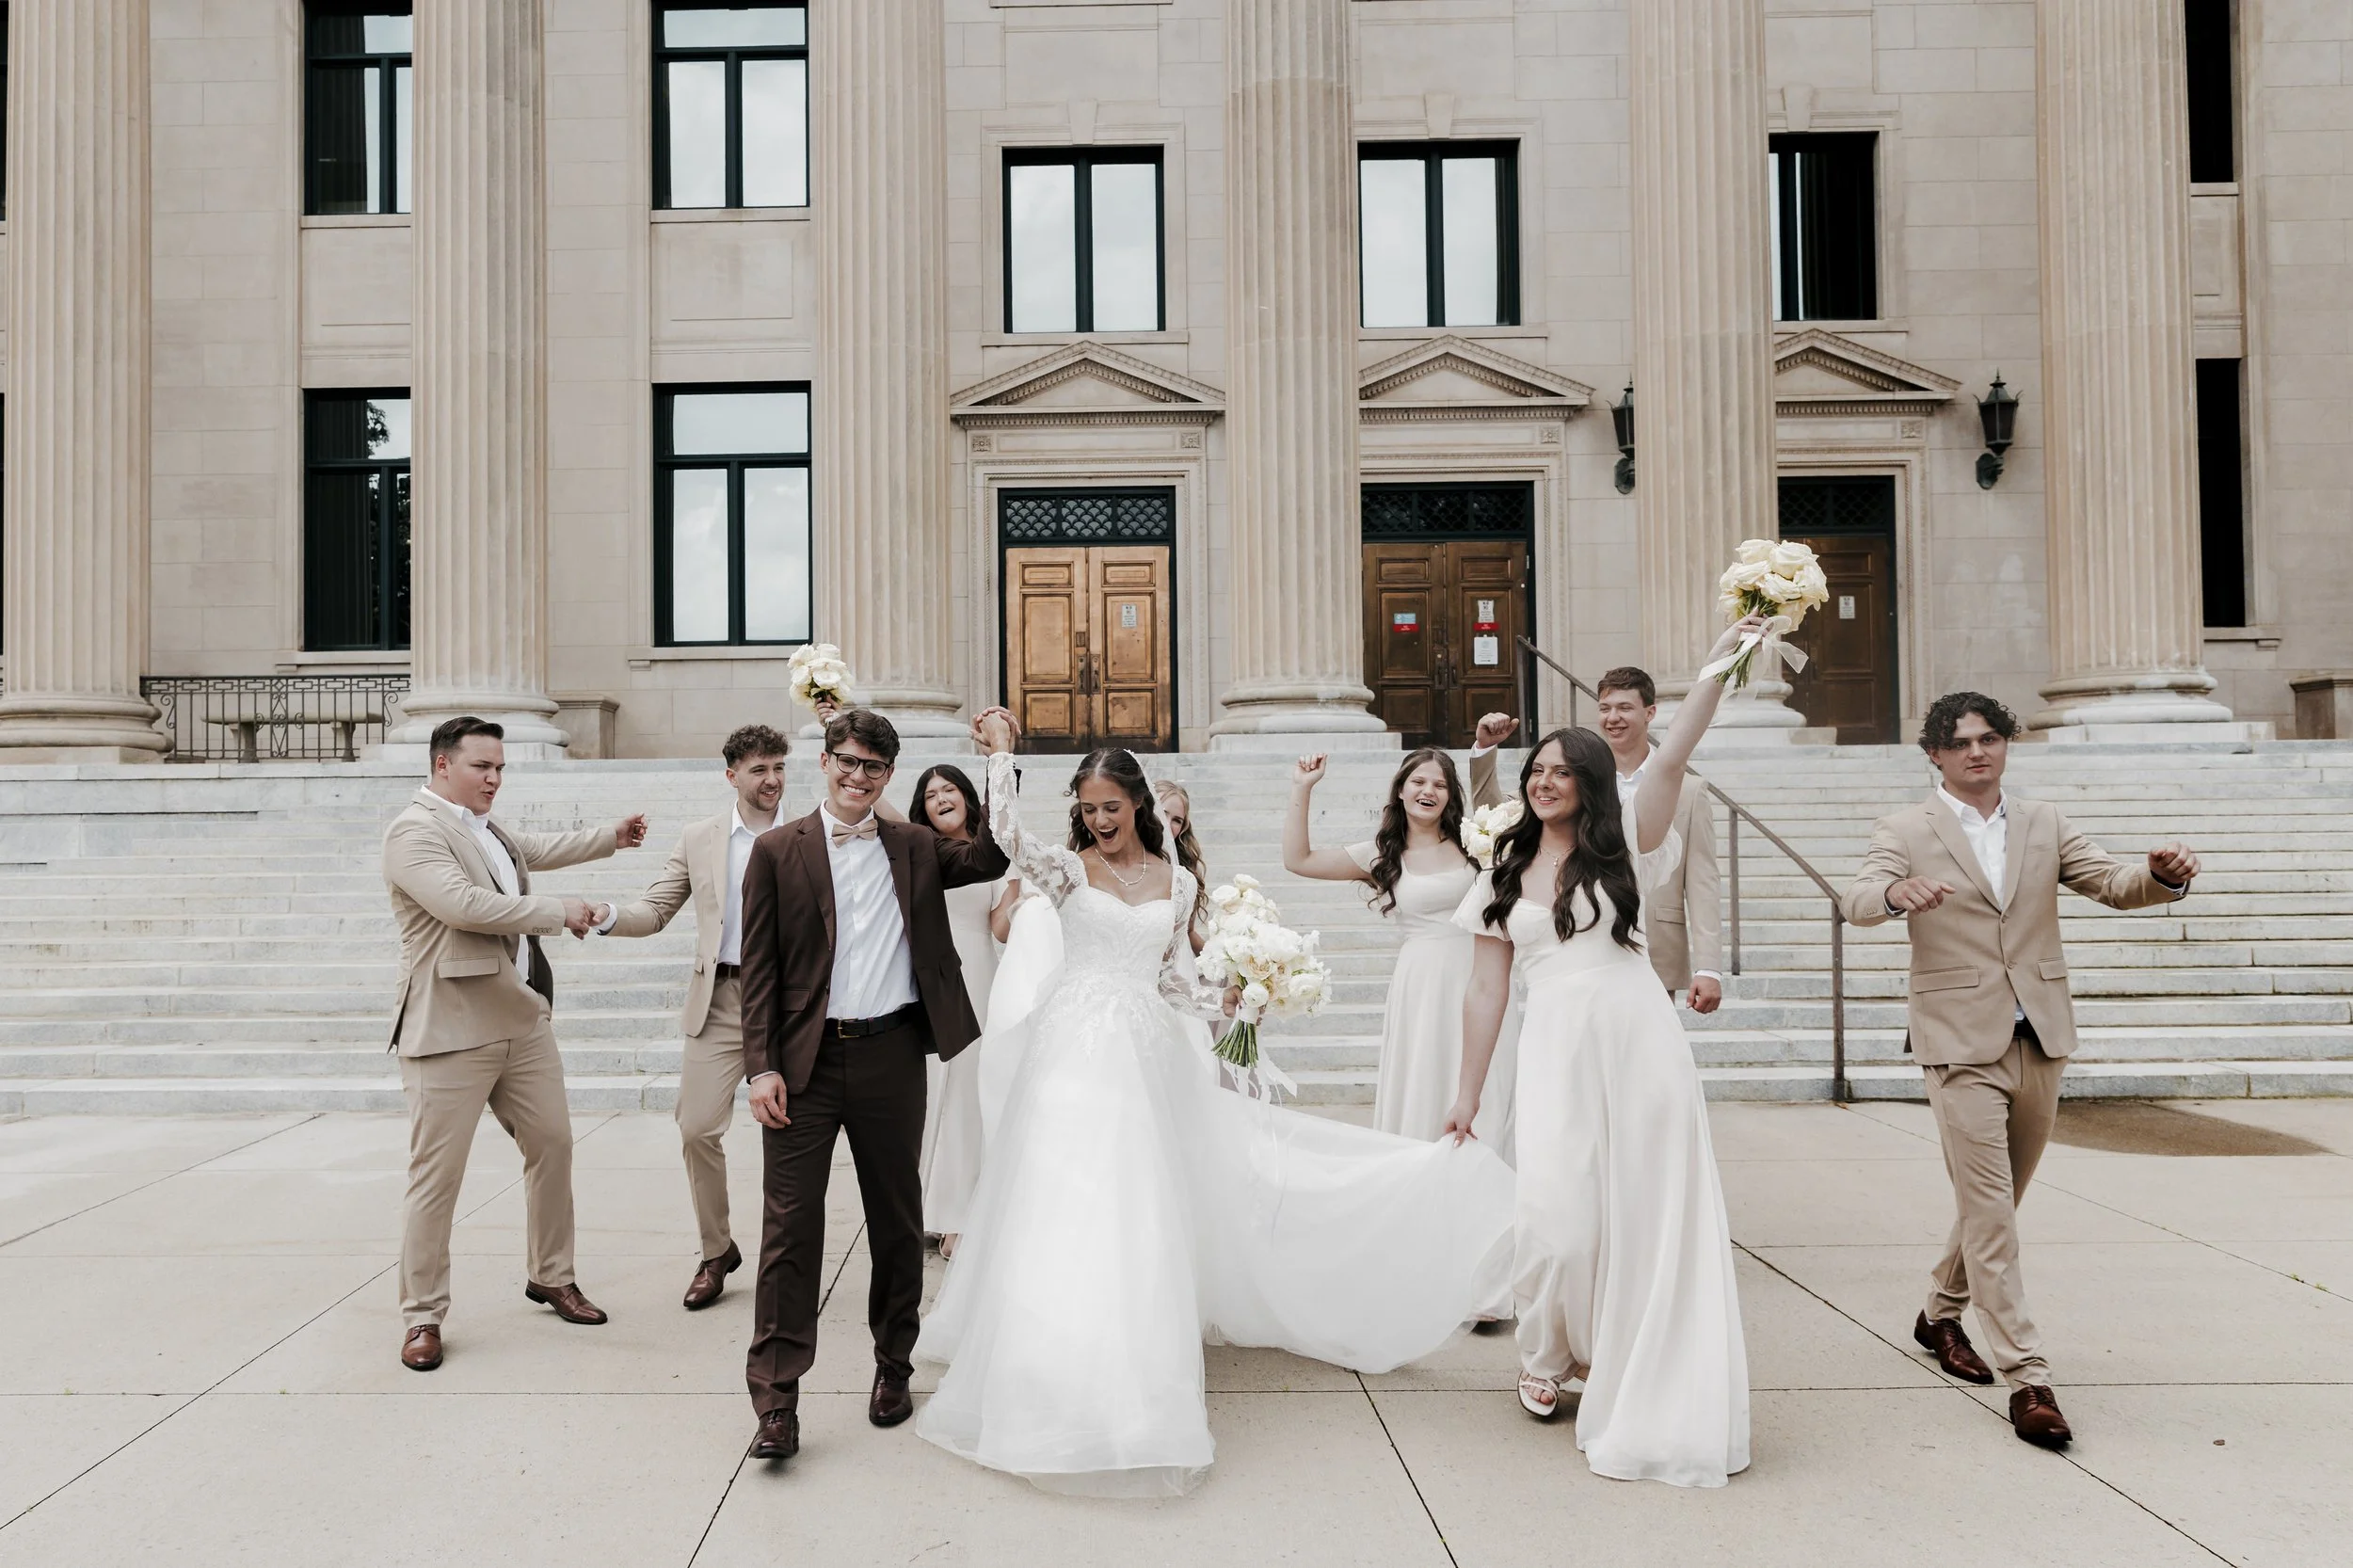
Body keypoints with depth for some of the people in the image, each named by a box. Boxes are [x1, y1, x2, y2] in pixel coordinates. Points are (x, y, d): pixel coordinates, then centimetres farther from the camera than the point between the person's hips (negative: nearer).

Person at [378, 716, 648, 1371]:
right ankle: (422, 1317, 11)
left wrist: (611, 837, 37)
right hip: (452, 1029, -9)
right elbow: (463, 903, -25)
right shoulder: (414, 831, -12)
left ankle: (552, 1276, 30)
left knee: (553, 1145, 14)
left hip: (524, 1020, 9)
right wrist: (558, 912, -19)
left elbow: (536, 849, 37)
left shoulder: (490, 830, 15)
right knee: (436, 1176, -2)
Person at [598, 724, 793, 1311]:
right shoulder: (699, 840, 8)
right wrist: (608, 918, -10)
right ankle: (716, 1251, 18)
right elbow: (656, 911, 9)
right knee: (697, 1127, -2)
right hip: (720, 1002, 2)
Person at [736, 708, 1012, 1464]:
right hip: (806, 1061, -2)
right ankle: (776, 1400, 5)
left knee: (897, 1219, 13)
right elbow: (759, 969, -1)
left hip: (890, 1055, 2)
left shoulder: (916, 848, 9)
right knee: (790, 1223, -2)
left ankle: (893, 1367, 30)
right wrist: (762, 1067, -7)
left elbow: (994, 857, 4)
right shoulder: (778, 851, 2)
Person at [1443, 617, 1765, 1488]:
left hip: (1639, 1042, -1)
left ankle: (1643, 1393, 17)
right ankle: (1547, 1356, 22)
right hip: (1556, 1051, 1)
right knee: (1560, 1216, -7)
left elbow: (1671, 758, -10)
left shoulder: (1623, 846, 5)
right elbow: (1485, 990, 12)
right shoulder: (1506, 875, 12)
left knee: (1650, 1218, 2)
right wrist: (1468, 1094, 12)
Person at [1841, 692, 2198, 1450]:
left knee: (1998, 1202, 16)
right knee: (1988, 1210, -7)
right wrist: (1897, 892, -43)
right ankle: (2026, 1378, -2)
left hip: (2041, 1040, 5)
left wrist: (2164, 875, -20)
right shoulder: (1905, 830, -2)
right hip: (1961, 1044, -5)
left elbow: (2115, 884, 3)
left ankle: (1940, 1315, 37)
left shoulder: (2044, 824, 12)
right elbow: (1858, 901, -19)